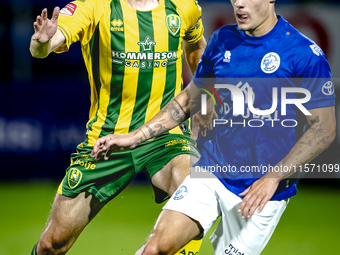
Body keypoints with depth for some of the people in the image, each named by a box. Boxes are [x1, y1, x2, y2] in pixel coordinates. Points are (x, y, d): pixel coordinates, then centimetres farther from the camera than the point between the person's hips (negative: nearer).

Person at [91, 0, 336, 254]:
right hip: (212, 171, 4)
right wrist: (135, 137, 15)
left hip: (261, 189, -4)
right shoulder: (222, 40, 6)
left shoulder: (305, 54, -11)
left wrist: (273, 177, -18)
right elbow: (190, 97, 20)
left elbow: (324, 128, -10)